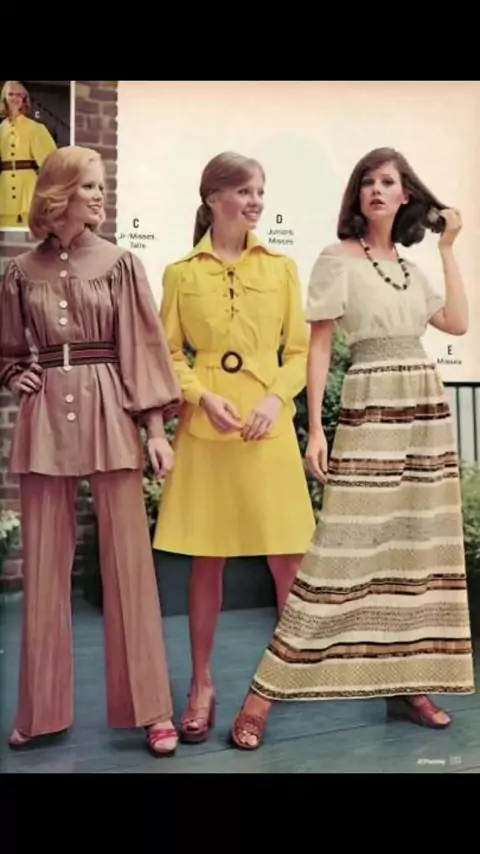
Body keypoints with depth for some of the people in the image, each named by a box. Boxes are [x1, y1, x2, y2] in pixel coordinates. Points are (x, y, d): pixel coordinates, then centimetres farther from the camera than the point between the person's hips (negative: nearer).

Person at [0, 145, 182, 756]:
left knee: (128, 561, 0)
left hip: (109, 416, -2)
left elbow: (144, 348, -1)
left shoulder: (119, 264, 3)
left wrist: (156, 428, -6)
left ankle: (151, 708, 12)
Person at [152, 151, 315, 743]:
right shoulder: (181, 273, 5)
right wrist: (204, 397, -11)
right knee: (206, 558, 6)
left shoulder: (281, 269, 8)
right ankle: (202, 683, 21)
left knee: (287, 556, 5)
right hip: (204, 425, -1)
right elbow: (167, 355, 5)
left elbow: (298, 351, 7)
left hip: (269, 424, 1)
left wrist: (277, 399, -10)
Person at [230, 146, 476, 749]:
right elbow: (317, 347, -6)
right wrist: (315, 428, -14)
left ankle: (406, 683, 18)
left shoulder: (410, 265, 17)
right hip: (371, 411, -6)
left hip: (426, 410, 7)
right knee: (343, 547, -11)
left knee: (419, 547, 7)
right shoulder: (338, 258, -1)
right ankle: (263, 693, -4)